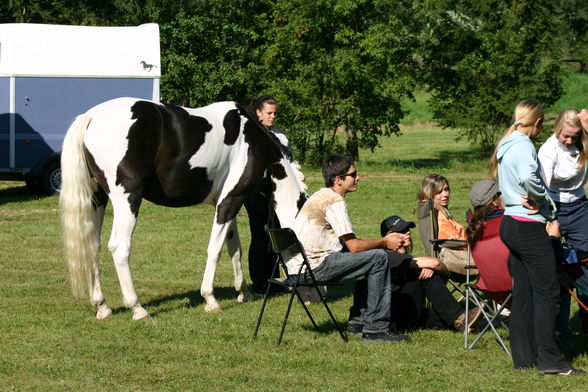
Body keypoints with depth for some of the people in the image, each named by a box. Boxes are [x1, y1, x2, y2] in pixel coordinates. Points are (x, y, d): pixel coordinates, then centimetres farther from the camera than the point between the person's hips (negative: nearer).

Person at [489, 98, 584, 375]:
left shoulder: (506, 146, 15)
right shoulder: (524, 145, -15)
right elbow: (528, 177, -35)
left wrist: (541, 204, 1)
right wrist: (541, 199, -15)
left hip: (510, 225, 9)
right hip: (529, 227, -9)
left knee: (523, 293, 10)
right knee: (547, 291, -6)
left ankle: (524, 356, 12)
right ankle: (549, 359, -8)